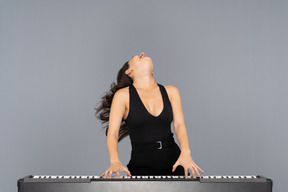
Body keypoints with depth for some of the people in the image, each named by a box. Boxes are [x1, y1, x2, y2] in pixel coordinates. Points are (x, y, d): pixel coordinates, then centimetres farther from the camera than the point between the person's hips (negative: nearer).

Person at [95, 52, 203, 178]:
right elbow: (112, 133, -6)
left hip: (174, 164, 3)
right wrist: (115, 161, -25)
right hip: (141, 167, -2)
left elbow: (179, 125, 0)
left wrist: (185, 152, -19)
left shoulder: (171, 91, 9)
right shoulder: (123, 95, 0)